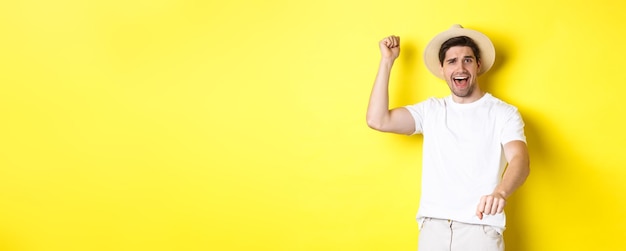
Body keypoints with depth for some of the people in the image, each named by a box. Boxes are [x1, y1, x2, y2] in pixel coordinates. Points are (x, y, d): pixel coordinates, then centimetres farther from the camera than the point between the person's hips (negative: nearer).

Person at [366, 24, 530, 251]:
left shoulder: (503, 113, 1)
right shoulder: (431, 110, 11)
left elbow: (520, 160, -14)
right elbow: (378, 120, -1)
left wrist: (500, 192, -36)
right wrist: (387, 60, 2)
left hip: (481, 228, -3)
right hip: (433, 226, 3)